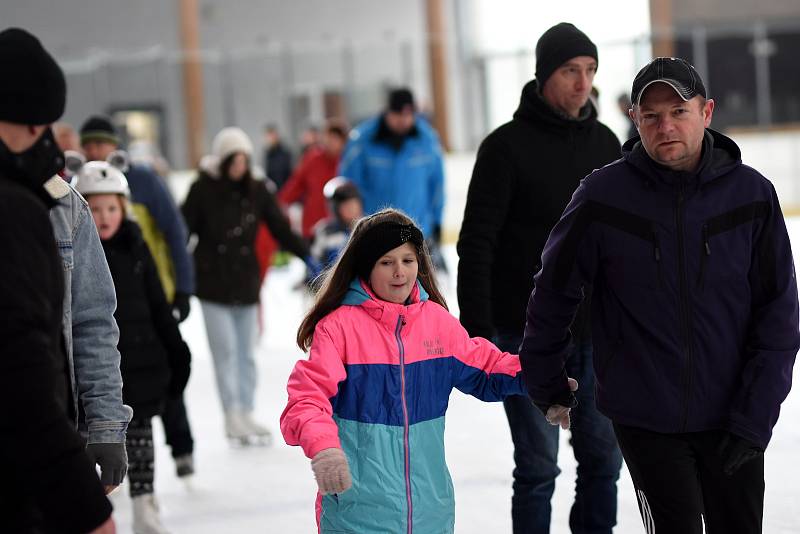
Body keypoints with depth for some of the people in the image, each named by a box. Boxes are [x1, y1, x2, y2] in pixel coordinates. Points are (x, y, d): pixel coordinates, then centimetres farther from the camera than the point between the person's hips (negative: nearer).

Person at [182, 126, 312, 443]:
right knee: (225, 349, -6)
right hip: (213, 284, -3)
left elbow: (281, 229, 3)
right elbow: (183, 232, -5)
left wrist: (309, 256, -6)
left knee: (245, 352, 9)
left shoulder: (257, 191, 1)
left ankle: (246, 413, 18)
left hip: (246, 282, 3)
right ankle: (232, 416, 1)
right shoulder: (203, 190, -7)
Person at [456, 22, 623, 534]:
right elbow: (476, 245, -12)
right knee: (539, 467, 1)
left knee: (603, 459, 10)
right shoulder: (508, 146, -10)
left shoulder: (605, 142, 8)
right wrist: (478, 332, -16)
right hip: (529, 341, -5)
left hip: (596, 337, 5)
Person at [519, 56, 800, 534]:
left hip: (731, 419, 2)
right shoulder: (603, 195, -9)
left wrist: (754, 419, -9)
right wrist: (546, 384, 11)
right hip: (646, 419, -2)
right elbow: (555, 292, 3)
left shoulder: (751, 194, -5)